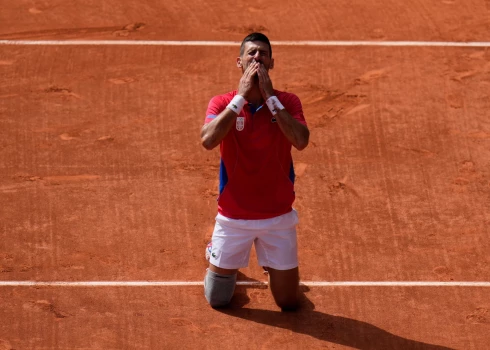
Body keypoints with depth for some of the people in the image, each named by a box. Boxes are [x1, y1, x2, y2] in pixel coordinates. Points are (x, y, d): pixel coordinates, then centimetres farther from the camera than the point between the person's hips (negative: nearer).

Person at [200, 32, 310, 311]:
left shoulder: (287, 102, -5)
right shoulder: (222, 103, -6)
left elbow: (301, 141, -24)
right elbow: (208, 140, -26)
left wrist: (269, 96, -22)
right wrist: (242, 96, -23)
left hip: (278, 216, 1)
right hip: (233, 217, 0)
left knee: (289, 303, 8)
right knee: (217, 299, 10)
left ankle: (272, 266, 40)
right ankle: (222, 262, 42)